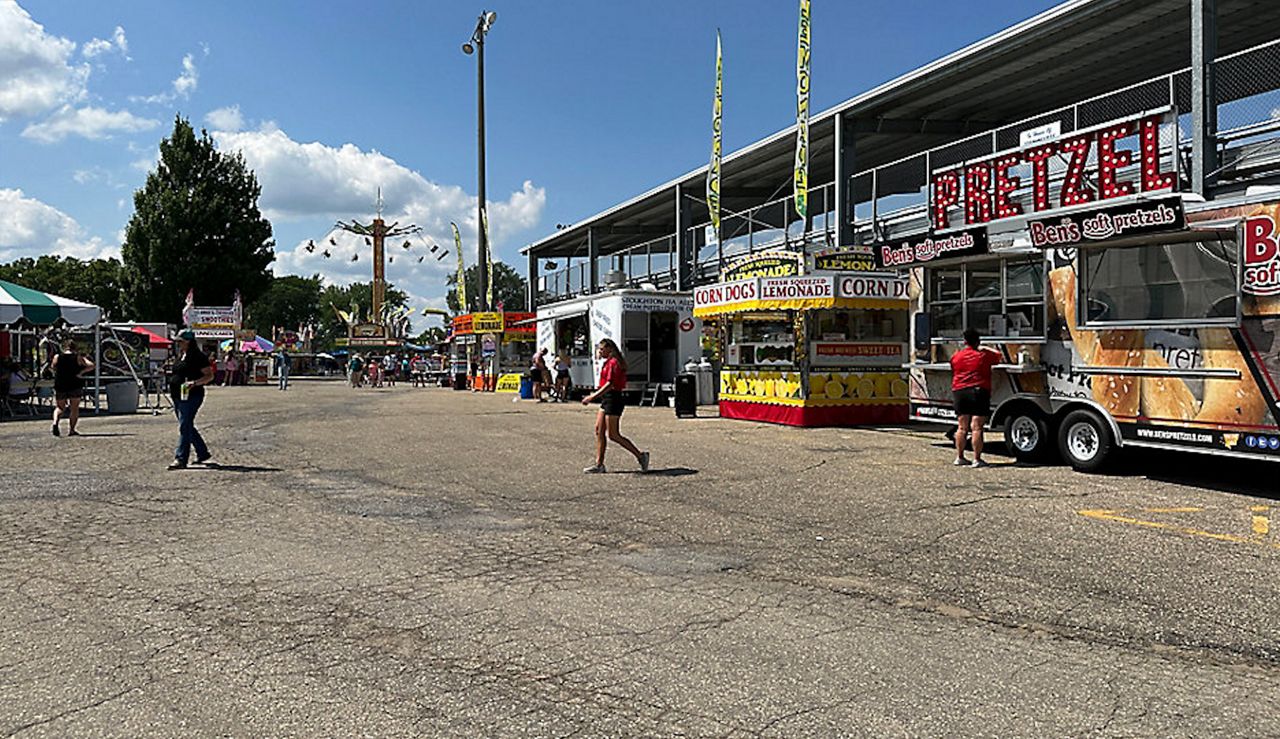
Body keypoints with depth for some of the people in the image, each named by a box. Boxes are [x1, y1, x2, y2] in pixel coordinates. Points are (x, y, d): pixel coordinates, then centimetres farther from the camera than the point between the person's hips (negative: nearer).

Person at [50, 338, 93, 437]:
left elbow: (53, 369, 15)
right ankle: (71, 430, 2)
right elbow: (91, 365, -12)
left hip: (60, 386, 2)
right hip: (75, 386, -2)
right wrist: (80, 373, -8)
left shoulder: (57, 357, 1)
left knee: (60, 408, 16)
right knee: (75, 408, 9)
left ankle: (55, 422, -11)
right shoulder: (78, 357, -4)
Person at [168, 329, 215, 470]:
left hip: (191, 397, -9)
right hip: (178, 397, 10)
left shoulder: (198, 357, -10)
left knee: (184, 427, -11)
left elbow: (210, 375, -13)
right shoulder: (181, 356, 16)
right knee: (187, 427, 14)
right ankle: (203, 453, 26)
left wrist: (194, 383, -27)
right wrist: (173, 392, 18)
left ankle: (181, 459, -10)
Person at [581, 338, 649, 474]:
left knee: (613, 435, -6)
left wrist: (593, 396, -24)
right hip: (607, 400, 10)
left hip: (613, 400, -10)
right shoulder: (609, 362, 17)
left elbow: (610, 384, -23)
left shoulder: (614, 362, -15)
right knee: (599, 431, 8)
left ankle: (641, 456, 2)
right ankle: (599, 464, 11)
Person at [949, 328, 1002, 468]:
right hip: (979, 392, -3)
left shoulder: (955, 356, 7)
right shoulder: (984, 355, 0)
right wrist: (984, 348, 31)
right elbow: (998, 355, 20)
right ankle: (977, 459, -7)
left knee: (962, 427, 11)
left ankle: (959, 457, 15)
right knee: (977, 427, -6)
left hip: (959, 392, 3)